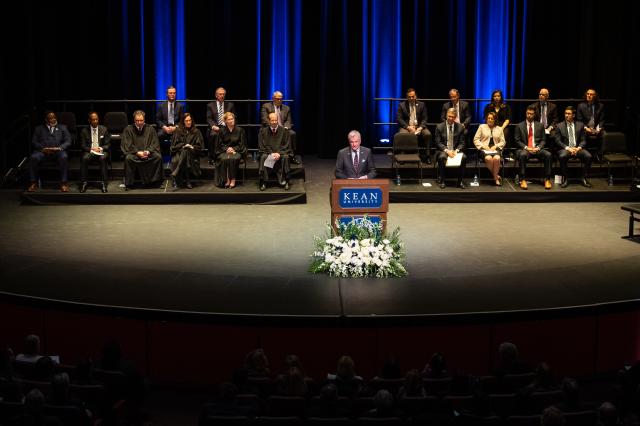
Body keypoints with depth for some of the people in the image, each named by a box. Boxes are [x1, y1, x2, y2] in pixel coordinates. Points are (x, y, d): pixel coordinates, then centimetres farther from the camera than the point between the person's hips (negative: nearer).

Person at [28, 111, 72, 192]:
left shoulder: (62, 128, 22)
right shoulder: (39, 128, 21)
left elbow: (68, 141, 10)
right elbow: (34, 141, 9)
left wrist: (59, 148, -11)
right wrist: (42, 148, -12)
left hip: (58, 150, -1)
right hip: (42, 150, 1)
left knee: (63, 157, -36)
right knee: (34, 157, -32)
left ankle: (64, 183, -33)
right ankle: (33, 183, -25)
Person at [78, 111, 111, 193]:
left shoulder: (104, 130, 7)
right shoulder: (84, 131, 7)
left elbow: (107, 144, 6)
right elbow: (83, 146, 4)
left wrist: (100, 149, -14)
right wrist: (91, 149, -16)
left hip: (101, 151, 0)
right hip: (89, 152, 0)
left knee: (103, 158, -35)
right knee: (84, 158, -33)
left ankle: (104, 183, -32)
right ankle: (83, 182, -27)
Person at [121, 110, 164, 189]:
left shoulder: (150, 129, 9)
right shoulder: (128, 129, 4)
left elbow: (155, 144, 5)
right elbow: (127, 146, -3)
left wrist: (148, 151, -15)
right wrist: (138, 153, -18)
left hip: (148, 154, 2)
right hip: (134, 154, -1)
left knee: (158, 156, -26)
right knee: (128, 158, -33)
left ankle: (155, 181, -14)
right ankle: (129, 183, -23)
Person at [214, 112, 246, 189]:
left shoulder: (239, 130, 5)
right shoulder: (221, 131, 6)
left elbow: (242, 144, 6)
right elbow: (219, 144, 7)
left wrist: (234, 149, -9)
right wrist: (227, 149, -11)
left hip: (236, 151, -1)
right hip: (224, 151, 1)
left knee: (233, 159, -34)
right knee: (224, 159, -33)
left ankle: (233, 180, -27)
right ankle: (227, 180, -28)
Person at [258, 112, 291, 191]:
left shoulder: (284, 131, 3)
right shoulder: (263, 131, 3)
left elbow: (287, 146, 0)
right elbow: (261, 147, -1)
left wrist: (279, 153, -17)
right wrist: (271, 153, -16)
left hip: (281, 154, 0)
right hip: (268, 153, 0)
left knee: (285, 157, -33)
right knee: (263, 157, -32)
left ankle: (285, 182, -25)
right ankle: (263, 182, -28)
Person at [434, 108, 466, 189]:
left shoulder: (460, 127, 6)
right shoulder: (439, 127, 1)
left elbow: (462, 143, 6)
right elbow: (438, 142, -3)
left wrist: (456, 150, -14)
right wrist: (447, 150, -19)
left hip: (456, 151, 2)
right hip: (443, 150, -1)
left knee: (463, 157, -30)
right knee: (442, 157, -36)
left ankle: (460, 181, -16)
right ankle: (441, 180, -21)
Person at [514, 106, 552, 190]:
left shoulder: (540, 125, 13)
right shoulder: (520, 126, 7)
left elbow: (543, 140, 10)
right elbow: (517, 140, 3)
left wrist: (538, 147, -10)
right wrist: (526, 147, -13)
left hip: (537, 148, 2)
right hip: (525, 149, -2)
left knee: (548, 155, -28)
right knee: (522, 155, -37)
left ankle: (547, 180, -21)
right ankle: (523, 180, -32)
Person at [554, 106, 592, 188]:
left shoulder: (580, 125, 11)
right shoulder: (560, 126, 6)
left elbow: (583, 140, 9)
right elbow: (558, 141, 0)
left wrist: (578, 148, -12)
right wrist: (568, 148, -15)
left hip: (577, 148, 2)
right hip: (565, 149, -2)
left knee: (588, 156, -27)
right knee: (562, 156, -36)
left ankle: (584, 179, -13)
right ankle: (565, 179, -21)